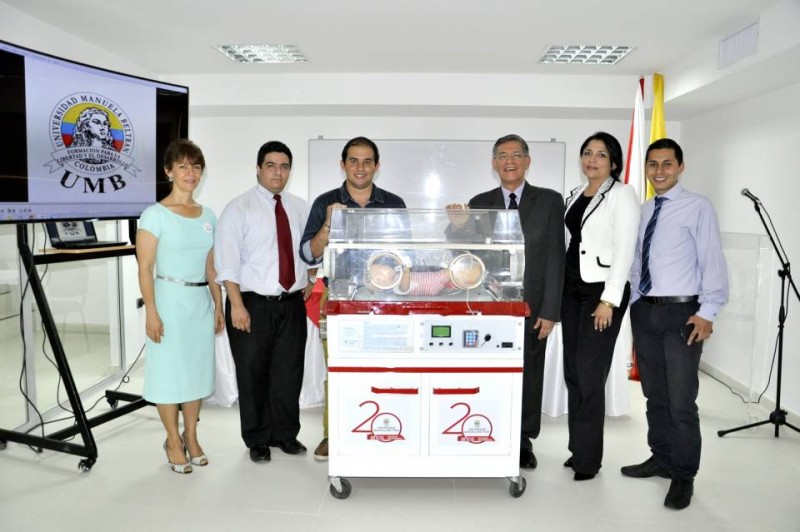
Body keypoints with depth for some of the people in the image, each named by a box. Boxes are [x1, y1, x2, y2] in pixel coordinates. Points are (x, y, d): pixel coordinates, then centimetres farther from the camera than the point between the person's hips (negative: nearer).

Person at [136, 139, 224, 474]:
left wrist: (218, 305, 11)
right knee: (169, 371, 4)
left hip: (202, 301, 5)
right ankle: (174, 441, 20)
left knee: (197, 369, 12)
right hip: (170, 299, -5)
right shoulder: (155, 214, -7)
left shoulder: (208, 216, 9)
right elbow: (145, 268, -10)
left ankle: (191, 437, 27)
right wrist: (151, 312, -16)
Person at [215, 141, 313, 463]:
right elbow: (227, 262, -11)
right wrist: (236, 305, -17)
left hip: (292, 304, 4)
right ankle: (257, 441, 26)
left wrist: (310, 282, 9)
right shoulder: (238, 209, -5)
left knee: (289, 373, 12)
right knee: (253, 376, 8)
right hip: (252, 305, -4)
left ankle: (285, 435, 30)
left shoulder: (301, 208, 9)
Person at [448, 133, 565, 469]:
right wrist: (458, 227, -16)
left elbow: (555, 257, -3)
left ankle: (523, 442, 28)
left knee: (529, 375, 10)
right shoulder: (479, 203, 5)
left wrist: (550, 311, -7)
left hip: (532, 305, 0)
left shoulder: (549, 201, 1)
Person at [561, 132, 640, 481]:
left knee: (590, 373, -4)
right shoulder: (575, 195, 14)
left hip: (602, 291, -7)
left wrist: (608, 300, -16)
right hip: (571, 289, 7)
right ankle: (579, 448, 23)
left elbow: (624, 251, -12)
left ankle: (588, 456, 11)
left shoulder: (622, 194, -6)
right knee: (572, 372, 10)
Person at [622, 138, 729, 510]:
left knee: (681, 401, -2)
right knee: (654, 395, 17)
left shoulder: (698, 207, -6)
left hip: (681, 313, -6)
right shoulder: (642, 211, 11)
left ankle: (684, 476, 16)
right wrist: (632, 304, 9)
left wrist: (707, 313, -16)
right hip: (644, 311, 6)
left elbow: (712, 262, -10)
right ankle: (661, 459, 34)